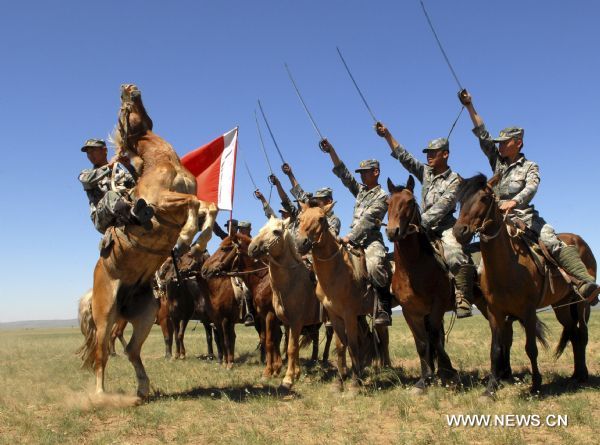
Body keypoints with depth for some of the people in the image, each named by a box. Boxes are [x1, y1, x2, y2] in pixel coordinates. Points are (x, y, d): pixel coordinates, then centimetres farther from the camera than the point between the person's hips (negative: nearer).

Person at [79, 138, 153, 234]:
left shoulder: (120, 168, 24)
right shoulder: (86, 174, 23)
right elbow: (87, 179, -5)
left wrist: (129, 167, -8)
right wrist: (109, 165, -9)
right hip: (102, 218, -2)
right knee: (111, 196, -31)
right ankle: (135, 214, -63)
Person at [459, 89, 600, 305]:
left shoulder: (530, 166, 5)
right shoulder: (496, 160, 13)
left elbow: (531, 188, -15)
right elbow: (482, 134, 8)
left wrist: (513, 202, -36)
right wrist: (469, 106, 2)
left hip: (524, 215, -4)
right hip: (498, 217, 4)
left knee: (554, 242, -19)